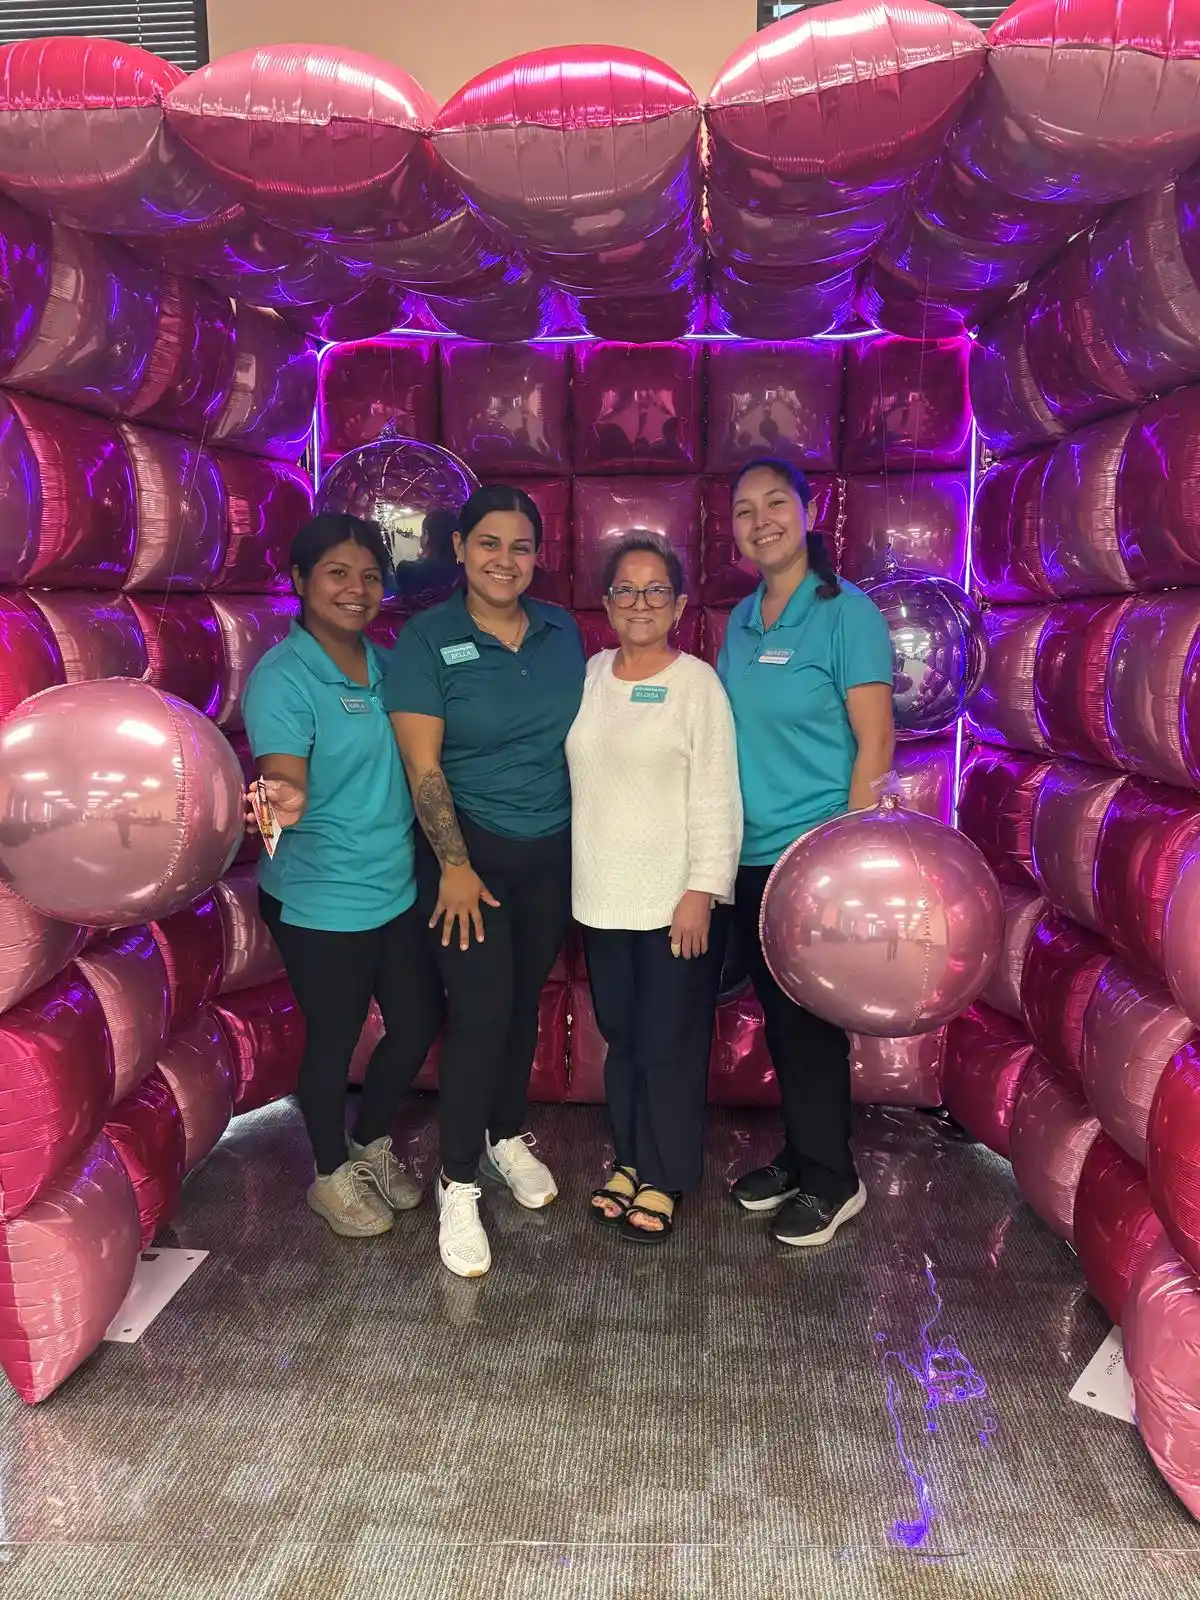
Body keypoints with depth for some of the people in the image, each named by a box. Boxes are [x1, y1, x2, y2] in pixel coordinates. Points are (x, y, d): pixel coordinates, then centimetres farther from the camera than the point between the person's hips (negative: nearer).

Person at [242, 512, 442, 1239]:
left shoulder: (387, 664, 4)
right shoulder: (281, 678, -16)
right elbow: (286, 784, -28)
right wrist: (284, 802, -50)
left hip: (401, 889, 7)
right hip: (322, 901, -6)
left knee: (420, 1022, 16)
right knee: (335, 1039, 11)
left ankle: (373, 1144, 43)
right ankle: (331, 1175, 37)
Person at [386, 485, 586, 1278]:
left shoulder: (562, 631, 2)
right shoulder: (427, 639, -11)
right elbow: (423, 765, -14)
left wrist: (587, 838, 9)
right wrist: (454, 865, -17)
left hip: (554, 850, 4)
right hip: (471, 849, -4)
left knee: (525, 1002, 16)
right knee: (481, 1013, -6)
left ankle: (508, 1137, 37)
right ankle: (458, 1185, 11)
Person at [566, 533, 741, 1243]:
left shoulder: (697, 683, -9)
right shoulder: (590, 675, 7)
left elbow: (717, 800, -11)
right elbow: (576, 777, 12)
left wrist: (702, 892, -15)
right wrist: (581, 876, 11)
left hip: (675, 899, -5)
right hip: (603, 896, 5)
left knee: (670, 1044, 6)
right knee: (621, 1036, 16)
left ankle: (664, 1179, 23)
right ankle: (631, 1159, 34)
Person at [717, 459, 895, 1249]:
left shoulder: (847, 612, -9)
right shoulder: (740, 620, 9)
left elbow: (875, 743, -13)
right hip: (752, 856, 6)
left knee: (812, 1018, 3)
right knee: (778, 1013, 15)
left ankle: (832, 1180, 22)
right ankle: (799, 1155, 33)